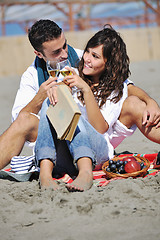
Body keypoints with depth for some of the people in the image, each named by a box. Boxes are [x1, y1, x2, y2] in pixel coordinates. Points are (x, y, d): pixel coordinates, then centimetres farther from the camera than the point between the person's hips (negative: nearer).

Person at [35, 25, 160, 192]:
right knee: (53, 101, -24)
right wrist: (54, 88, -16)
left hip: (97, 152, -2)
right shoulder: (73, 73, 9)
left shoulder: (120, 86, 4)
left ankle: (85, 172, -49)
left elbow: (100, 129, -11)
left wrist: (86, 90, -20)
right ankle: (45, 170, -47)